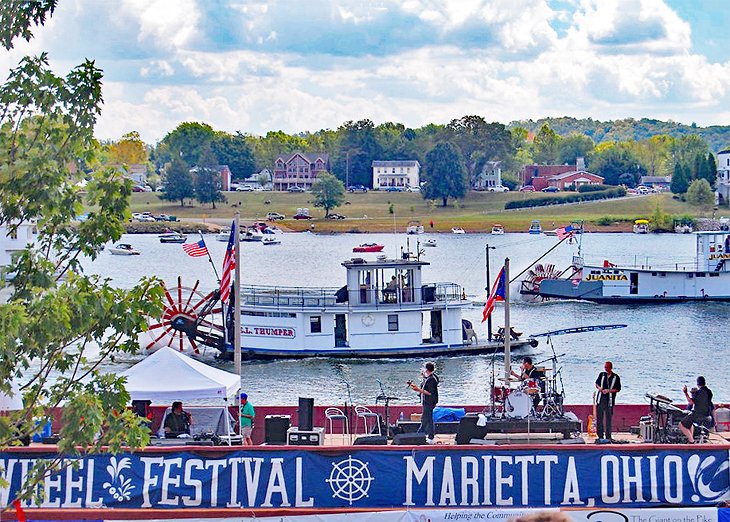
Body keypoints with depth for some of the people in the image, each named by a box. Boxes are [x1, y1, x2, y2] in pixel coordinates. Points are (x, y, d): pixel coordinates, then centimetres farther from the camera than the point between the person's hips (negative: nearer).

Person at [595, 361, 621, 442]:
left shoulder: (616, 377, 0)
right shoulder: (602, 375, 10)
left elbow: (618, 389, -1)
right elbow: (597, 383, 17)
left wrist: (609, 390, -14)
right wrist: (599, 388, -5)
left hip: (609, 400, -3)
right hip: (600, 399, 3)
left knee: (608, 419, -2)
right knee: (599, 418, 2)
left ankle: (608, 437, 3)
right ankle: (600, 436, 9)